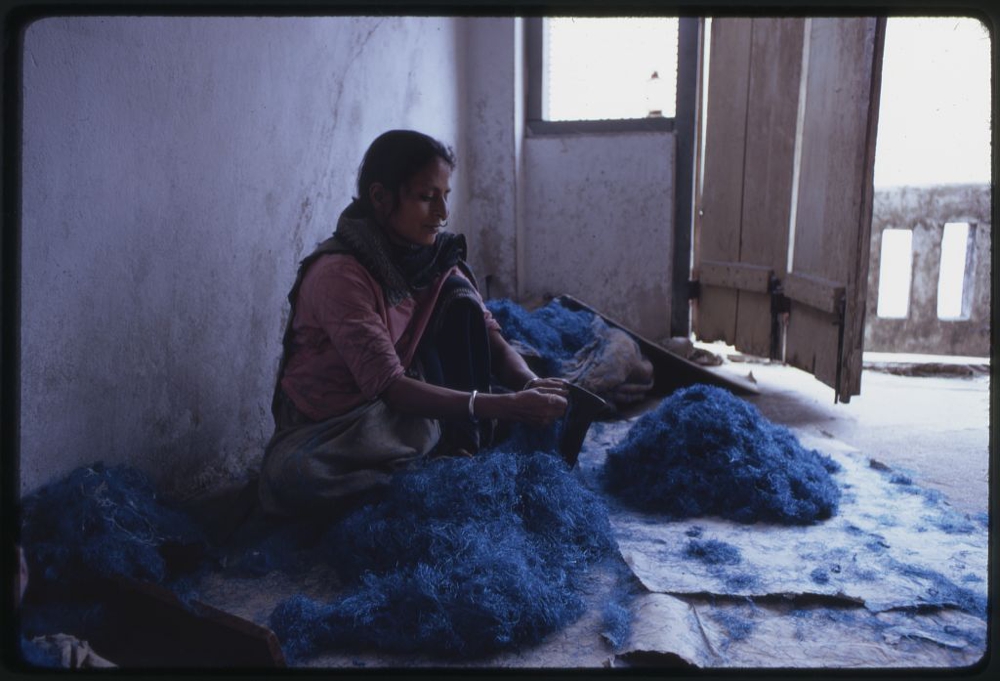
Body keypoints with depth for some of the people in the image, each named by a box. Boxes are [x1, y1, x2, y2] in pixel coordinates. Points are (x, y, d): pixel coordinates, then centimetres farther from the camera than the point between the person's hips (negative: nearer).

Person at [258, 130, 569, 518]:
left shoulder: (438, 257, -4)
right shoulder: (338, 273, -25)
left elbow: (489, 336, -5)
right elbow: (387, 387, -32)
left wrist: (530, 383, -28)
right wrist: (503, 406, -40)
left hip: (402, 406, 5)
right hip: (328, 426, -4)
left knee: (459, 299, -11)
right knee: (288, 474, -39)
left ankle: (468, 454, -13)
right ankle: (441, 468, -19)